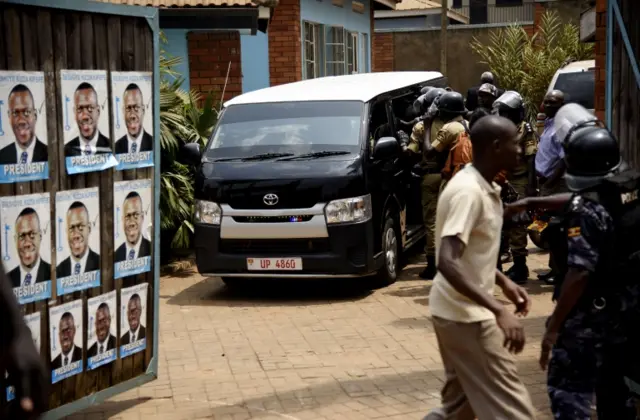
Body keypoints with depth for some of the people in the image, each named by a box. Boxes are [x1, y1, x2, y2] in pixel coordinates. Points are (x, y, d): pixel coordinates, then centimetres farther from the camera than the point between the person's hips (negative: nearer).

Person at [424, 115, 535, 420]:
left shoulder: (484, 187, 8)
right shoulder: (468, 191, -22)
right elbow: (448, 263, -32)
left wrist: (503, 282, 11)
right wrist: (499, 311, -37)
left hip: (463, 310, 10)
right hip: (465, 314, -10)